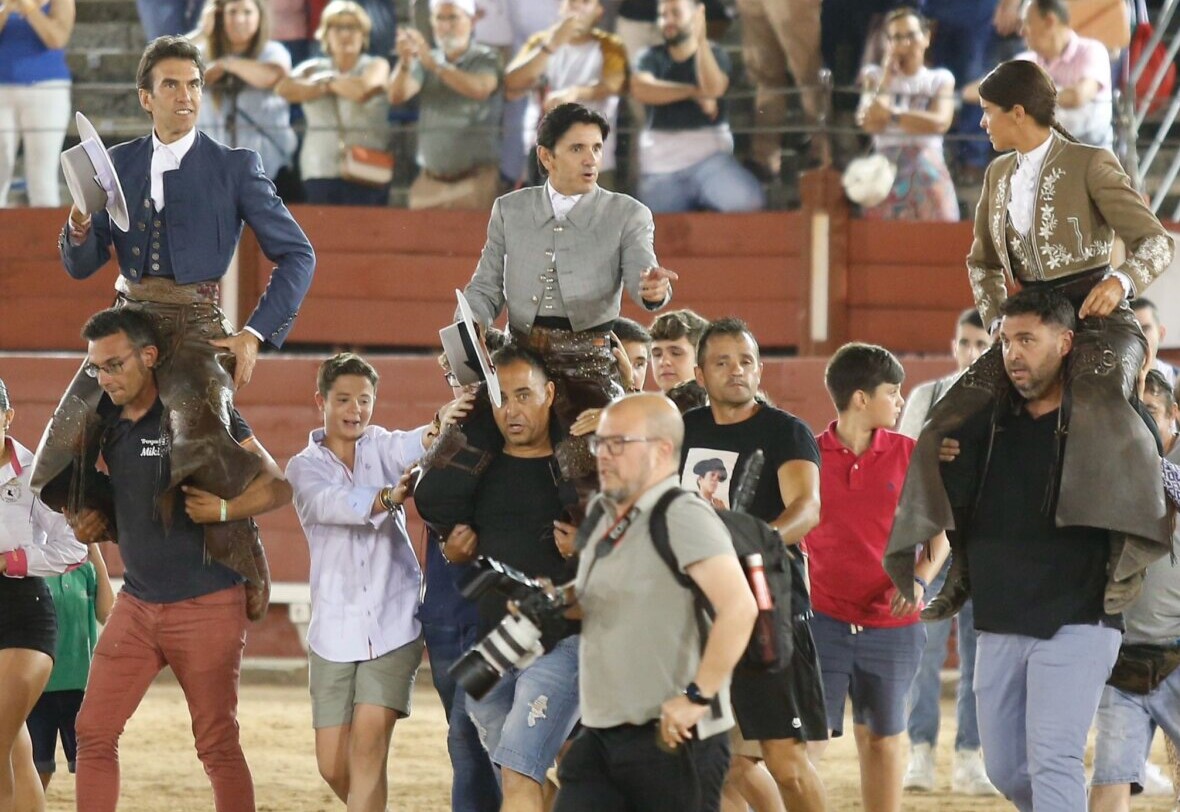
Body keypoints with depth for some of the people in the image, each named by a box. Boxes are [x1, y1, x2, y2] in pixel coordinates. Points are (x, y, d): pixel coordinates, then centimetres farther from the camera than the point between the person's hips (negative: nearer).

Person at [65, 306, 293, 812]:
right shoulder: (109, 424, 8)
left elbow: (277, 487, -11)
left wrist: (225, 509, -27)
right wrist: (93, 528, 2)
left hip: (206, 604, -6)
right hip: (137, 602, 6)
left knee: (217, 745, -2)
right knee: (94, 732, 1)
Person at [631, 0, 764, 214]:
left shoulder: (714, 54, 7)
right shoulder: (652, 57, 11)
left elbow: (714, 88, -16)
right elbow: (640, 89, -11)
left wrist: (701, 41, -25)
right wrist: (695, 92, -12)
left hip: (708, 156, -2)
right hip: (661, 166, 2)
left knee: (749, 201, -27)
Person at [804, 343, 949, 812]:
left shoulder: (909, 456, 3)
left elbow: (939, 534, 8)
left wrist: (918, 580, -10)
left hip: (891, 626, 2)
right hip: (824, 619, -2)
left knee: (883, 739, 11)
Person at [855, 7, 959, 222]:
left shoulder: (940, 79, 11)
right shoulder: (876, 76, 12)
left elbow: (940, 122, -7)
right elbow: (870, 123, -4)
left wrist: (892, 115, -8)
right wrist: (888, 75, 1)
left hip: (928, 171, 0)